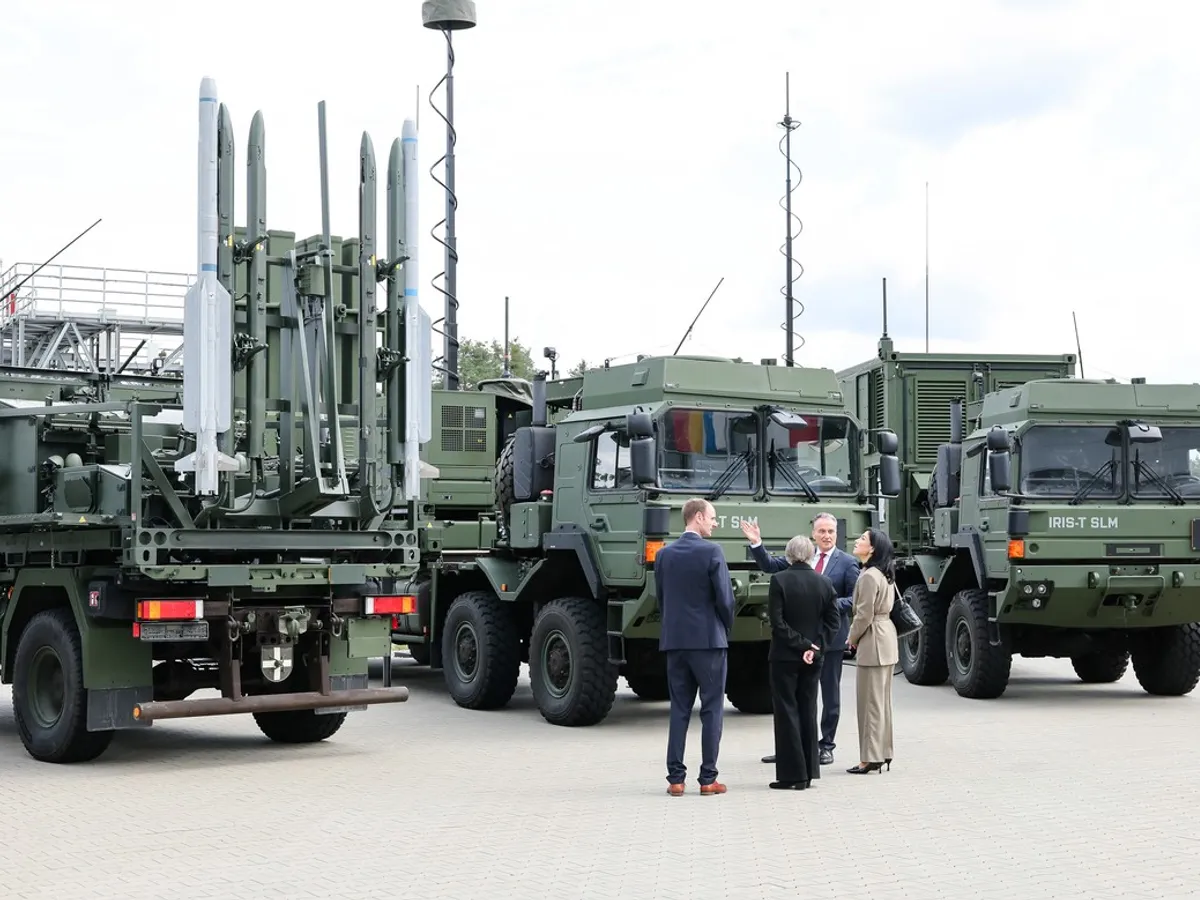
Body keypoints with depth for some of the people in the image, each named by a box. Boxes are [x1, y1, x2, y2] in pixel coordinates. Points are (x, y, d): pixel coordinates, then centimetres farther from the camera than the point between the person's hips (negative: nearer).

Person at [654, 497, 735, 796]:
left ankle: (675, 778, 5)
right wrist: (726, 629, 7)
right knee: (711, 710, 2)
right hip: (709, 640, -5)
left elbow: (661, 598, 10)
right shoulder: (711, 552, -11)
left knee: (679, 710, 8)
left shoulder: (664, 554, 6)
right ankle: (708, 778, 2)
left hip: (674, 640, 5)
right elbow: (724, 598, -10)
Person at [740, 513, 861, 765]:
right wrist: (756, 544, -7)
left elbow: (855, 599, -7)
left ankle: (826, 746, 15)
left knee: (830, 694, 6)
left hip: (830, 638, -3)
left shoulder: (847, 563, -3)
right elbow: (770, 565, 7)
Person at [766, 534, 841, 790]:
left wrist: (802, 645, -12)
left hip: (785, 656, -4)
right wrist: (814, 646, -2)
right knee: (808, 711, 12)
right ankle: (808, 772, 15)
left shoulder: (779, 580, -12)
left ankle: (792, 774, -2)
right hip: (813, 658, 4)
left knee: (786, 712, 1)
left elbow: (777, 621, -16)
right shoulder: (824, 583, 2)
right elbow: (833, 620, 1)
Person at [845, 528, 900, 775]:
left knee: (871, 702, -5)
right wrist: (857, 637, 14)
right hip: (886, 639, 10)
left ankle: (871, 757, -1)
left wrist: (853, 638, -3)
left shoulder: (869, 576, -19)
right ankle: (883, 753, 20)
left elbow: (864, 615, -19)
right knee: (882, 701, 14)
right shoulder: (885, 574, 12)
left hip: (873, 643, -10)